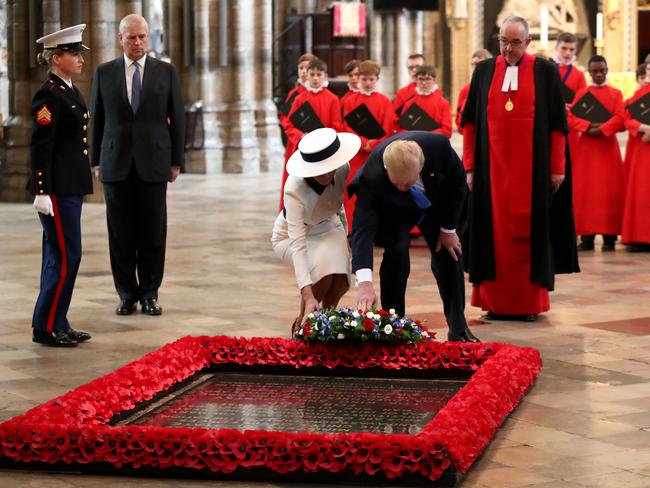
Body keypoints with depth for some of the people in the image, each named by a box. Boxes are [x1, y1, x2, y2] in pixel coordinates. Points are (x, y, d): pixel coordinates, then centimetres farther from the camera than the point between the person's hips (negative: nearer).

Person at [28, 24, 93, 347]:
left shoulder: (69, 91, 14)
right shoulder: (48, 96, -14)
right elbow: (40, 147, -18)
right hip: (58, 188, -10)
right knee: (66, 256, -7)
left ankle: (56, 325, 19)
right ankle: (46, 328, 1)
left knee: (58, 257, 13)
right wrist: (41, 192, -22)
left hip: (71, 187, 10)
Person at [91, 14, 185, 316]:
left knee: (153, 232, 2)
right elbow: (97, 119, 9)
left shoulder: (166, 72, 4)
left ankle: (149, 294, 11)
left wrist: (176, 161, 2)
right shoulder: (104, 73, 6)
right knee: (120, 234, 3)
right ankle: (127, 294, 12)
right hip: (116, 163, 1)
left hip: (153, 163, 0)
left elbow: (177, 118, 6)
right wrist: (96, 161, 5)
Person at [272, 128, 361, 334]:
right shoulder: (294, 189, -38)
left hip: (328, 228, 4)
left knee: (340, 282, -22)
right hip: (290, 235, -4)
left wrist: (343, 235, 12)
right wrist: (308, 296, -54)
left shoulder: (343, 169, -24)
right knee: (321, 274, -31)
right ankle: (301, 325, -4)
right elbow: (298, 243, -45)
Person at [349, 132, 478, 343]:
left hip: (436, 204, 3)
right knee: (397, 252, -25)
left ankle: (459, 329, 17)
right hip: (393, 213, -3)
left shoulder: (438, 145, -38)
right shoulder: (371, 177, -43)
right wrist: (364, 282, -61)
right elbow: (362, 228, -49)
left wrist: (448, 229, -13)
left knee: (450, 254, 0)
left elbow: (458, 180, -17)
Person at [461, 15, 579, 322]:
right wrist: (470, 166, 3)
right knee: (494, 233, 3)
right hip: (493, 167, 2)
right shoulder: (484, 71, 7)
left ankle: (530, 302, 9)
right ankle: (495, 301, 9)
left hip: (532, 167, -2)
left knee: (531, 233, 2)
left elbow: (557, 124, 1)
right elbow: (470, 122, 8)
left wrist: (557, 167, -3)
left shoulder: (545, 72, 1)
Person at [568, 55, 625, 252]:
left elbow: (620, 118, -6)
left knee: (608, 190, -5)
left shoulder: (615, 94, 6)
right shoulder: (581, 94, 9)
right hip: (585, 147, 1)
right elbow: (571, 118, -1)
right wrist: (589, 126, -16)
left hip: (607, 146, -1)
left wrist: (602, 129, -18)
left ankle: (609, 236, -4)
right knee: (585, 190, -2)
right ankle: (587, 236, 0)